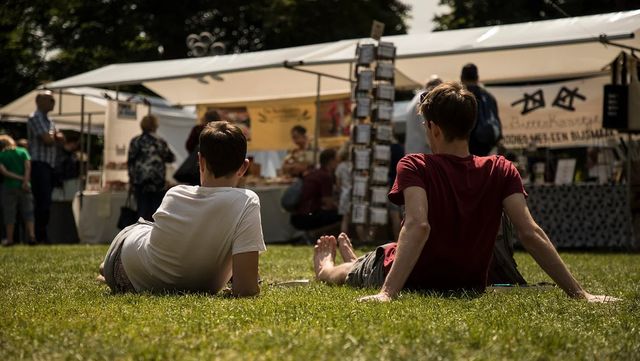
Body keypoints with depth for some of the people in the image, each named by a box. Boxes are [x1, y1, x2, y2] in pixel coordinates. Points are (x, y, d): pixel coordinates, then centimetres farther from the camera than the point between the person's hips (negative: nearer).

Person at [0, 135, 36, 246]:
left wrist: (20, 178, -10)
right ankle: (32, 235, -3)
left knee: (9, 213, 5)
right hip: (24, 187, 1)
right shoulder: (23, 151, 2)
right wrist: (25, 181, -14)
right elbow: (28, 167, -9)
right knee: (28, 212, 7)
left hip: (9, 187, -1)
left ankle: (9, 239, 4)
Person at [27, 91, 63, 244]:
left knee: (46, 202, 9)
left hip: (49, 165, 9)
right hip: (39, 164, -9)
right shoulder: (35, 118, -8)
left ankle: (42, 235, 13)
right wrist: (54, 136, 4)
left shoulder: (48, 120, 22)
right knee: (42, 202, -13)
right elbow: (47, 140, -18)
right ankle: (40, 237, -12)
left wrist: (54, 136, -4)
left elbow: (61, 139, 17)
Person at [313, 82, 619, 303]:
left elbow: (418, 225, -38)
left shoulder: (415, 167, -23)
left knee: (356, 270, 32)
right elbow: (530, 233, -22)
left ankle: (326, 270, 67)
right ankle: (354, 262, 71)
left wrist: (387, 293, -46)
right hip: (470, 284, 5)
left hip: (413, 281, -5)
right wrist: (579, 292, -22)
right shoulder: (501, 171, -14)